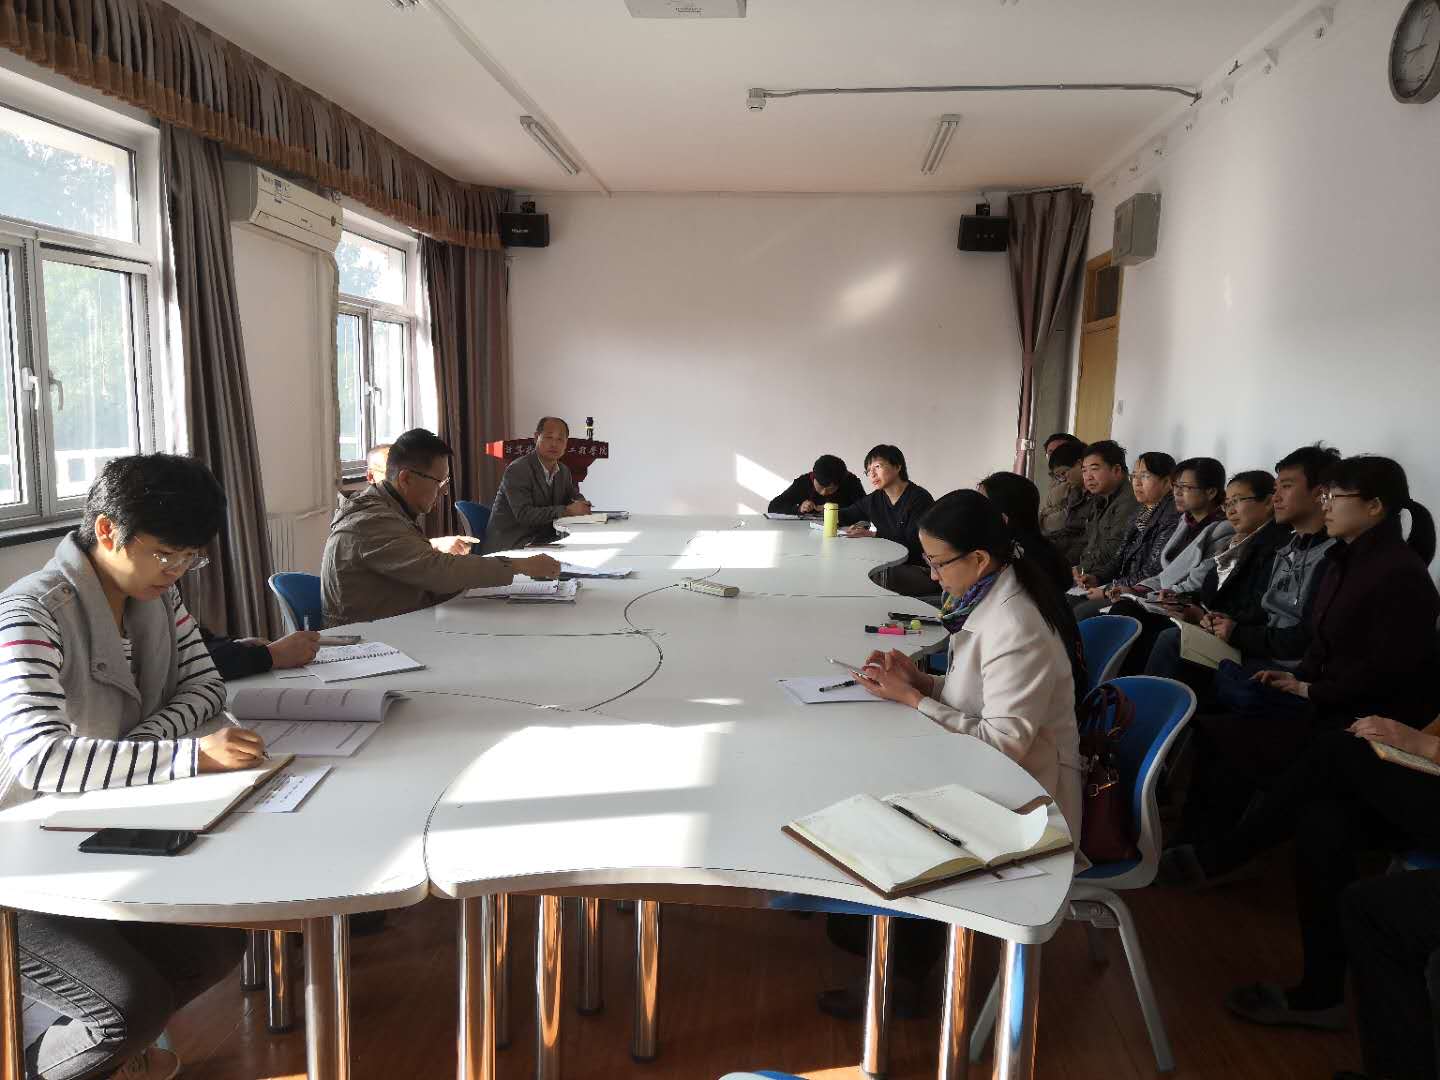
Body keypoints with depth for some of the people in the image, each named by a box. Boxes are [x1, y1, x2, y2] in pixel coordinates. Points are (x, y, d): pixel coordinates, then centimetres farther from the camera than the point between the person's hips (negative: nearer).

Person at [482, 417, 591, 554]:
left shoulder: (564, 470, 10)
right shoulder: (517, 469, -14)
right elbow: (524, 514, -23)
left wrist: (580, 505, -4)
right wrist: (567, 510, -24)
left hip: (544, 540, 7)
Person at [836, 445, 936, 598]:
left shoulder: (919, 498, -11)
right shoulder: (875, 500, 10)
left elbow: (916, 545, -19)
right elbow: (845, 516, 21)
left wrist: (873, 535, -19)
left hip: (922, 570, -7)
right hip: (891, 566, 7)